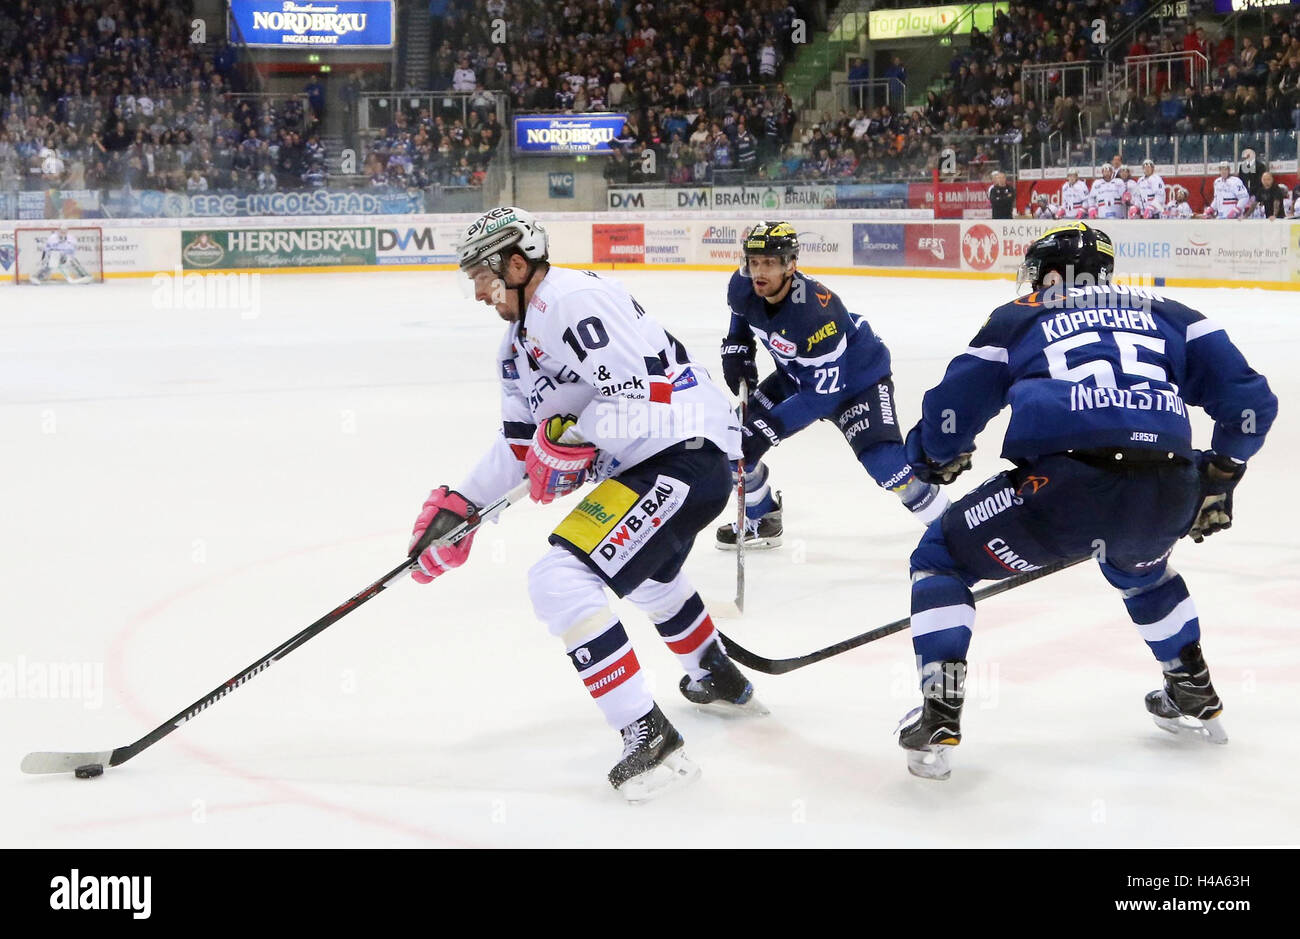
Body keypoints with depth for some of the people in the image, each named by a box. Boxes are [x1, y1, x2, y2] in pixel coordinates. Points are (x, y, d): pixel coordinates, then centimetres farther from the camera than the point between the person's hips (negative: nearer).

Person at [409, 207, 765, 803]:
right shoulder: (519, 343, 16)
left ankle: (648, 736, -18)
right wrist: (459, 507, 12)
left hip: (684, 452, -12)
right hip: (642, 462, 12)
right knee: (644, 570, 38)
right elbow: (520, 442, 19)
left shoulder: (575, 301, -18)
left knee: (561, 579, -20)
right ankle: (721, 682, 59)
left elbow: (643, 391, -26)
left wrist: (569, 440, -19)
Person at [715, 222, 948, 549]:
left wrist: (770, 426, -38)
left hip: (857, 379, -7)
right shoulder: (742, 288, -19)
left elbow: (824, 394, -34)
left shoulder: (816, 311, -39)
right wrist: (736, 350, -4)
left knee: (883, 461, -24)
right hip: (797, 377, 7)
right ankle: (762, 520, 23)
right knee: (735, 441, -2)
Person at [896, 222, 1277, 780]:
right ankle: (1194, 698, 45)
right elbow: (1250, 399, 19)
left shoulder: (1018, 320, 22)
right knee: (1138, 567, 40)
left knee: (942, 558, 19)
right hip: (1167, 496, 4)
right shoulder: (1167, 314, 27)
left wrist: (936, 460, 40)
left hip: (1064, 485, -4)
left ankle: (938, 720, 7)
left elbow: (950, 416, 18)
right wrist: (1218, 479, 33)